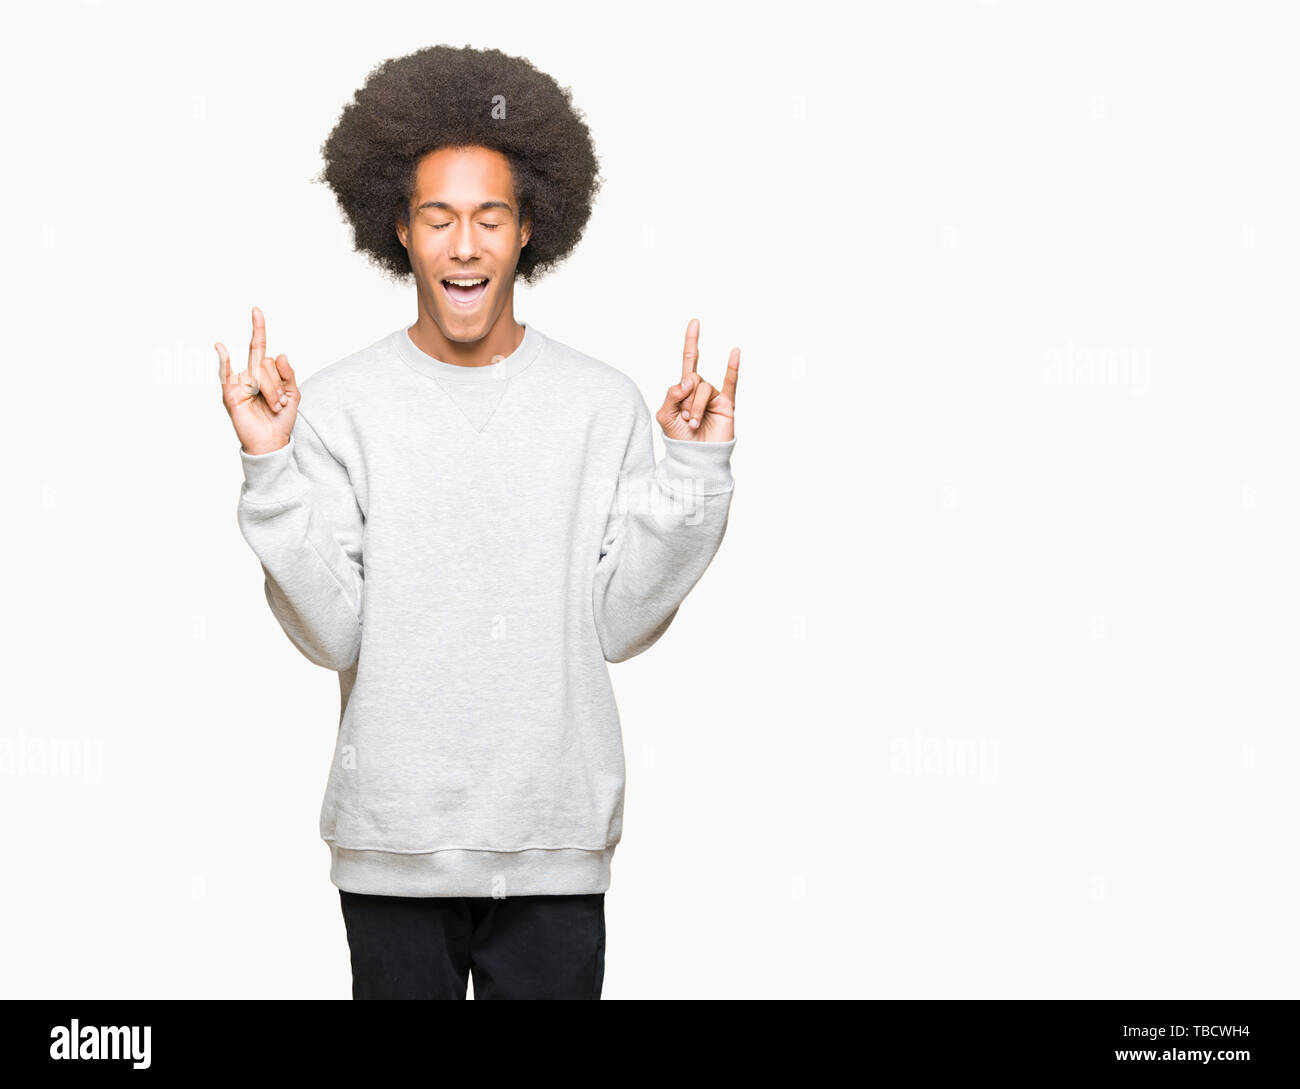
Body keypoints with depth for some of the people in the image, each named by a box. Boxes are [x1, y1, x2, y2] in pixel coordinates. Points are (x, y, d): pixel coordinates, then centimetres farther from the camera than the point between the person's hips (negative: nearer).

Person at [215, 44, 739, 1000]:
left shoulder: (604, 403, 0)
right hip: (392, 843, 0)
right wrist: (269, 469, -16)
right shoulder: (338, 405, -3)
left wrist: (696, 472, -10)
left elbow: (619, 624, -2)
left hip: (554, 844, 1)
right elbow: (331, 634, -8)